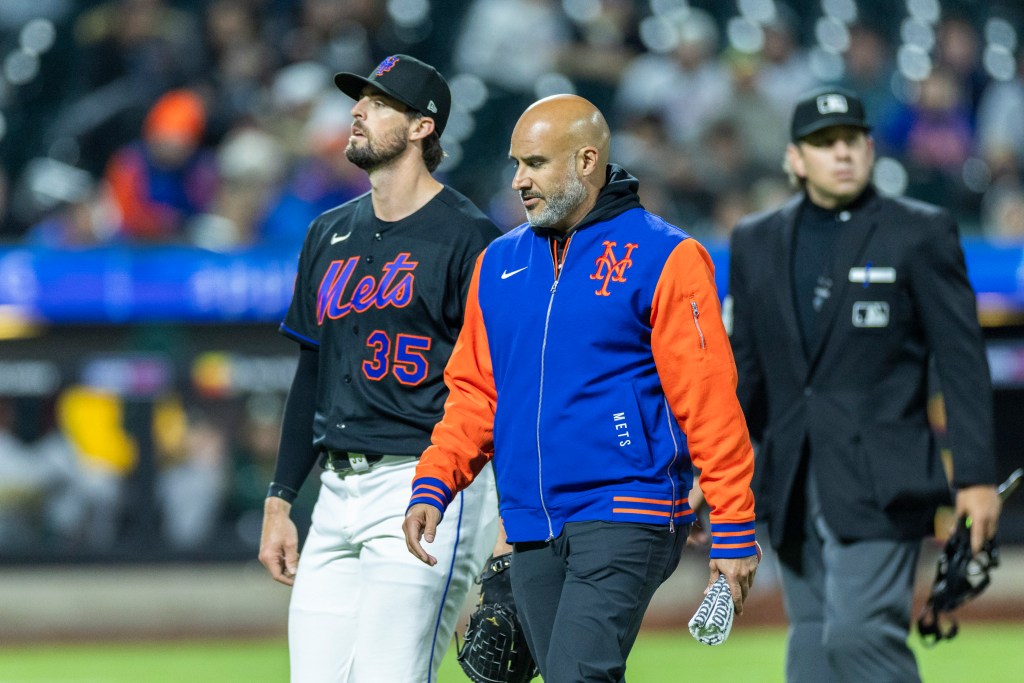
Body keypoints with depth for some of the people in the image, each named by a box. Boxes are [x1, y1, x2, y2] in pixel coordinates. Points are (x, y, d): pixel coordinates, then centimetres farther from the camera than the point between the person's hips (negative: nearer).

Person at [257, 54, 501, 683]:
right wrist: (280, 500, 18)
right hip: (339, 491, 7)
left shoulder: (467, 237, -6)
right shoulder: (331, 235, 17)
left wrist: (510, 531, -16)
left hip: (429, 488, -7)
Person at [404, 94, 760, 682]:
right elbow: (474, 391, 17)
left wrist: (734, 533, -10)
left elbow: (710, 402, -7)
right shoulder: (499, 263, 15)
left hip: (624, 521, -6)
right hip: (530, 532, 6)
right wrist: (433, 486, 1)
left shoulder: (663, 259, -4)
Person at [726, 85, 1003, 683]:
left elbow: (963, 359, -2)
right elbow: (744, 369, 17)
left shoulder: (922, 233, 1)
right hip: (792, 489, 5)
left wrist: (976, 476, -8)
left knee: (859, 632, -17)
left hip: (879, 484, -5)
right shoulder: (756, 242, 12)